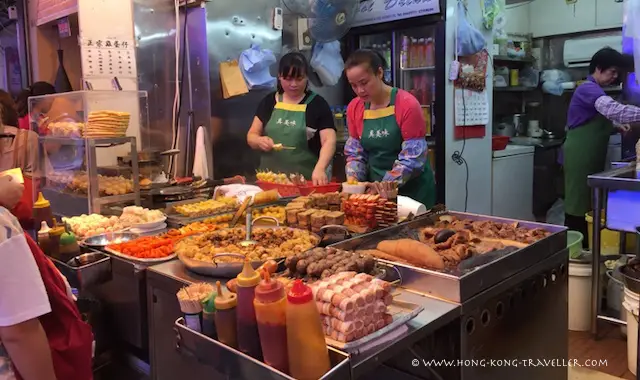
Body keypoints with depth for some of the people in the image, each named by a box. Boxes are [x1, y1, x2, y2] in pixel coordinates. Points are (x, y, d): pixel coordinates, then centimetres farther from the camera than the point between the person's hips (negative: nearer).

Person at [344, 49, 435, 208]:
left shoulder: (407, 104, -16)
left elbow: (412, 157, -18)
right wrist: (353, 180, -12)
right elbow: (355, 152, 5)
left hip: (413, 190, -4)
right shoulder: (354, 108, -1)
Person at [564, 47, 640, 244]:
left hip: (590, 156, 10)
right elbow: (614, 110, -32)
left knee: (589, 202, 13)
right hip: (580, 156, -10)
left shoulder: (594, 91, 16)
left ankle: (583, 245, 22)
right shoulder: (588, 89, -15)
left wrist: (615, 126, 6)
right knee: (579, 203, -5)